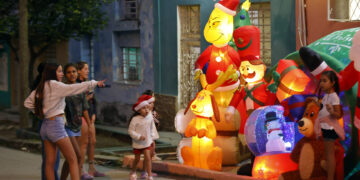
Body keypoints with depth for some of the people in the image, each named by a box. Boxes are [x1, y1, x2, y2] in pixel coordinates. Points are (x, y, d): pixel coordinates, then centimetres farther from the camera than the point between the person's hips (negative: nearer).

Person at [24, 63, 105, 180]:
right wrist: (94, 83, -18)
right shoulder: (54, 85, -12)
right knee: (72, 159, -5)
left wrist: (39, 112, 13)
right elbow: (73, 88, -20)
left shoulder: (40, 88, 11)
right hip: (55, 125, -8)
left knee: (50, 162, 7)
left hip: (45, 126, 8)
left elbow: (27, 103, 18)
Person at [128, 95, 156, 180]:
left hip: (147, 142, 2)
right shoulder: (135, 119, -20)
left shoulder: (150, 117, -6)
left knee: (148, 157, -9)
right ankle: (133, 172, 39)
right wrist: (139, 136, -24)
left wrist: (152, 138, 10)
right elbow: (130, 130, -15)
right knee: (137, 159, 13)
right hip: (137, 143, -2)